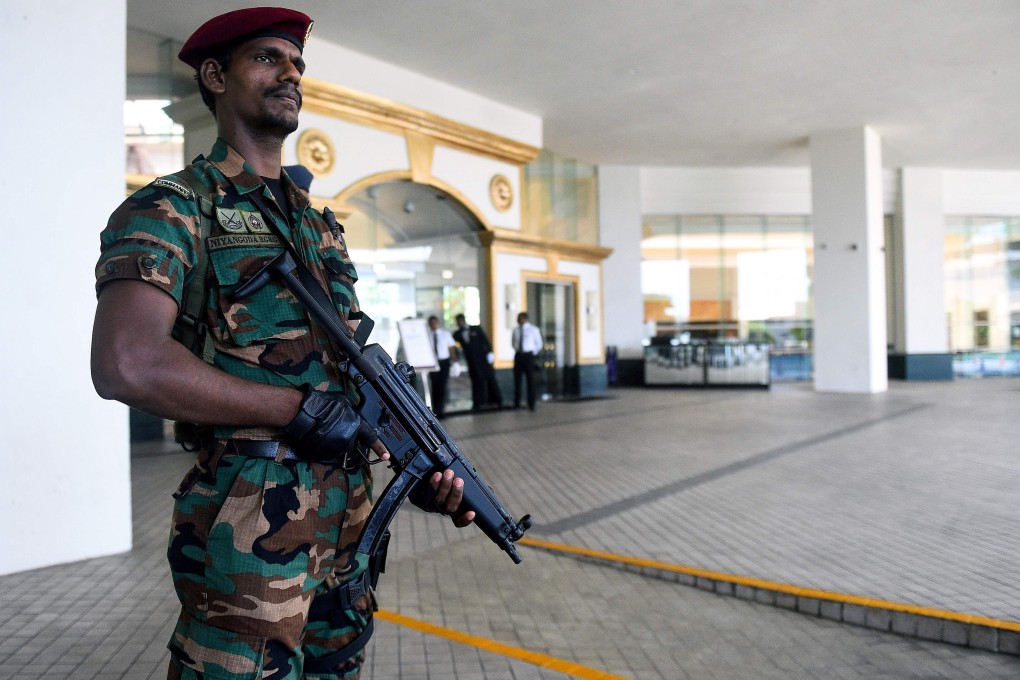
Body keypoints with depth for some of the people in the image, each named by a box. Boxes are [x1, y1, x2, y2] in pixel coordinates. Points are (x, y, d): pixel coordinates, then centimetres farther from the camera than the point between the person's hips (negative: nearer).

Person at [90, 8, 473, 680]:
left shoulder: (322, 225, 16)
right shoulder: (174, 207, -6)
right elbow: (127, 365, -22)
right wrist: (304, 411, -18)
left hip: (349, 512, 7)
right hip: (250, 523, -7)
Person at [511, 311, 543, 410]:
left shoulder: (533, 329, -1)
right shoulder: (515, 330, 5)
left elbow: (539, 344, 7)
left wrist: (533, 353, 6)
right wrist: (517, 350, 12)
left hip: (528, 355, -2)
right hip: (518, 356, 2)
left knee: (530, 379, 1)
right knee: (517, 379, 1)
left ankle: (531, 404, 9)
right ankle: (516, 403, 10)